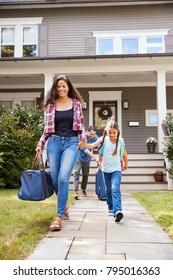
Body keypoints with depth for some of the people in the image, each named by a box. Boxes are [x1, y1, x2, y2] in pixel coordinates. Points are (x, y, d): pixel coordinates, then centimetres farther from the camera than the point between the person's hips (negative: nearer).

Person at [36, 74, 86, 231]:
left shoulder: (76, 103, 7)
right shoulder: (51, 105, 9)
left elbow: (81, 125, 11)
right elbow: (47, 128, 12)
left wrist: (83, 139, -4)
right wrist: (40, 144, 4)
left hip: (71, 142, -2)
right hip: (54, 142, 2)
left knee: (63, 178, -17)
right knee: (55, 180, 4)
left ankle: (59, 217, -9)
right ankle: (64, 206, 30)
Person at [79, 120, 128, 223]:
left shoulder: (120, 141, -8)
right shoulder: (103, 139, -12)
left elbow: (124, 153, 10)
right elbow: (92, 146, -29)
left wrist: (126, 163, 23)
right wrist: (85, 145, -51)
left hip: (116, 169, -2)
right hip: (106, 169, 2)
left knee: (115, 189, -21)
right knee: (108, 190, 16)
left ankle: (117, 211, -30)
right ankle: (111, 208, 35)